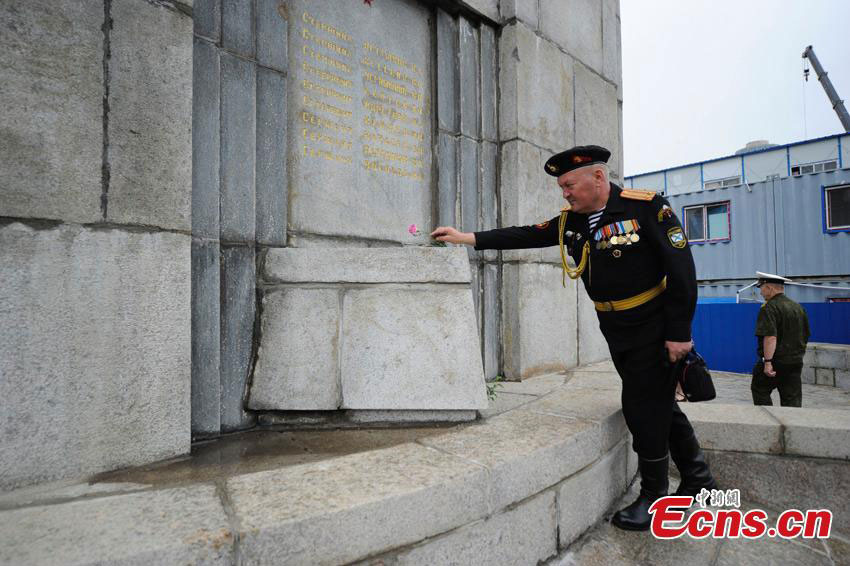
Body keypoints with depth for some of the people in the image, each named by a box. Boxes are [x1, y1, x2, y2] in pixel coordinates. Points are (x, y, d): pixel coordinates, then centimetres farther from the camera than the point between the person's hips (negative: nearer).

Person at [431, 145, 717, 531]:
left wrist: (679, 332, -18)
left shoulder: (647, 207, -17)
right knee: (658, 402, 16)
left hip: (654, 327, -6)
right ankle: (697, 478, 34)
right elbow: (525, 236, 2)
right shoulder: (569, 221, 1)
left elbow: (681, 268, -17)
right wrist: (469, 238, -4)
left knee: (645, 407, -1)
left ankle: (654, 495, 19)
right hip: (615, 331, 6)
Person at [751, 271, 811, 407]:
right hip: (796, 362, 7)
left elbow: (770, 336, -24)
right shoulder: (798, 307, 12)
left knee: (759, 391, 9)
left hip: (775, 361, -7)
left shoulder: (769, 308, -14)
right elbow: (806, 336, 18)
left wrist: (768, 362, -24)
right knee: (793, 399, 9)